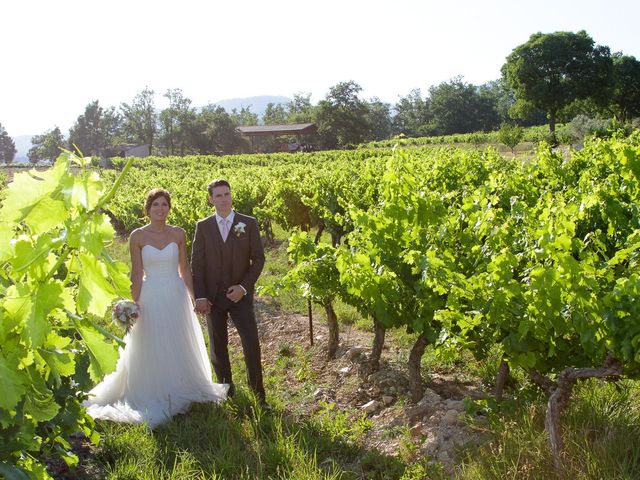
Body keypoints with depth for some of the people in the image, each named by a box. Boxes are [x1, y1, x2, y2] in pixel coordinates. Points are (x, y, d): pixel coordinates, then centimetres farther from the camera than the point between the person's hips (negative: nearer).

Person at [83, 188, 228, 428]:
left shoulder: (178, 233, 0)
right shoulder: (138, 236, -5)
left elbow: (185, 268, 4)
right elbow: (137, 274, -4)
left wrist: (194, 298, 3)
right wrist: (134, 305, -5)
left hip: (177, 295, 2)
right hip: (151, 297, -2)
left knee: (180, 347, 14)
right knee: (152, 349, 8)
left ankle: (181, 390, 33)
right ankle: (155, 396, 25)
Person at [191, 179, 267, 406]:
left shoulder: (249, 223, 0)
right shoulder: (203, 226, 3)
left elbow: (258, 259, -1)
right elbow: (197, 264, 2)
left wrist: (244, 286, -12)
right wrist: (199, 297, -6)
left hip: (240, 295, -1)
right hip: (213, 297, 2)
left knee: (251, 344, -7)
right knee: (218, 348, 9)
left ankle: (258, 395, 6)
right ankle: (226, 393, 23)